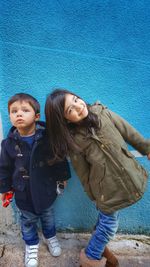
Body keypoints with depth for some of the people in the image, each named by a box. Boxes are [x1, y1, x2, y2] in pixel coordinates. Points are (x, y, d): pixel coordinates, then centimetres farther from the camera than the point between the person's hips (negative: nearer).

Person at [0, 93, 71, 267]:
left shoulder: (47, 137, -20)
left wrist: (62, 177, 2)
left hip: (46, 190, 0)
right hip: (24, 194, 1)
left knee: (48, 216, 25)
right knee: (28, 221, 22)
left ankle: (51, 237, 55)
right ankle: (31, 246, 51)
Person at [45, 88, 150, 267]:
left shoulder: (101, 112, -11)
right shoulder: (73, 141, -20)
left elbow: (128, 132, 0)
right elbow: (84, 174, -9)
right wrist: (95, 197, 2)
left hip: (130, 178, 5)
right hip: (108, 191, -4)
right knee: (109, 226, 15)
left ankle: (99, 245, 54)